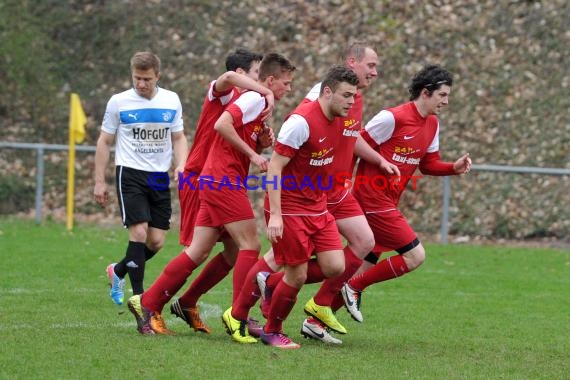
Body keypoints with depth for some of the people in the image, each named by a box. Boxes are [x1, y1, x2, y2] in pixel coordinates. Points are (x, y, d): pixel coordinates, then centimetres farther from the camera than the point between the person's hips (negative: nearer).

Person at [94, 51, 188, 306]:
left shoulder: (171, 101, 6)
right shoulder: (119, 102, -2)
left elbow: (178, 137, 15)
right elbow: (104, 142, 4)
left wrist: (181, 164, -4)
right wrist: (99, 181, 1)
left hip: (160, 177, 4)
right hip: (130, 174, -4)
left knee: (157, 241, 2)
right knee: (139, 232, -16)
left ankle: (118, 271, 29)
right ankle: (138, 297, -9)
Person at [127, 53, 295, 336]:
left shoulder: (260, 104, 21)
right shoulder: (254, 99, -10)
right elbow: (222, 124, -25)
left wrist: (262, 143, 5)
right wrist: (252, 153, -20)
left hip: (214, 183, 10)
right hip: (224, 180, -10)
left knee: (198, 253, 6)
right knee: (250, 245, -8)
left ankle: (147, 304, 6)